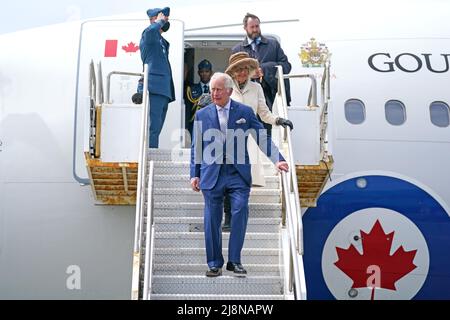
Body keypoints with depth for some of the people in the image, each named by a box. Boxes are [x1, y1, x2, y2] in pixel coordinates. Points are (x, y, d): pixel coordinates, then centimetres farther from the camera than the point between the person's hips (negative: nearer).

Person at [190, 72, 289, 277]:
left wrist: (277, 159, -8)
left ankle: (234, 260, 3)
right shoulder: (202, 115, 9)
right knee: (212, 219, 3)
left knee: (240, 212, -11)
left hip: (238, 174, -1)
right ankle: (214, 263, 16)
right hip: (211, 174, 1)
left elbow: (262, 137, 4)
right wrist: (195, 174, 6)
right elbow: (196, 147, 11)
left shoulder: (245, 112, 6)